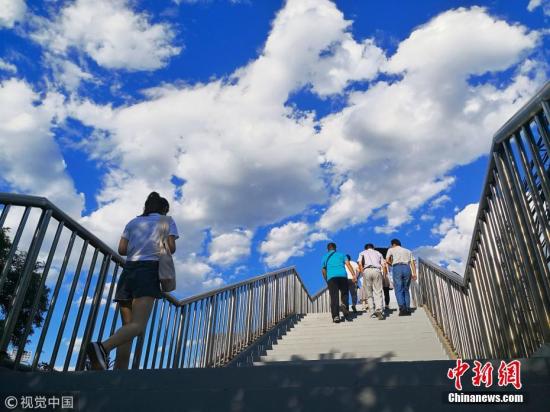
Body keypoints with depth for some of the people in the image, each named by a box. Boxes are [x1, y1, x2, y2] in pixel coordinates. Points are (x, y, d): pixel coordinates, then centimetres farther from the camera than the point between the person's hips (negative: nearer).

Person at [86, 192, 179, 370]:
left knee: (128, 326, 5)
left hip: (128, 270, 5)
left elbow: (122, 249, 12)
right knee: (138, 326, -17)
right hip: (149, 270, -5)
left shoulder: (133, 222, 24)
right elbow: (171, 248, 2)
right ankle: (102, 347, -43)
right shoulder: (167, 221, 15)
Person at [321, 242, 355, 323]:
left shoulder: (325, 257, 22)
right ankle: (344, 305, -16)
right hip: (342, 275, 0)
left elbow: (323, 271, 25)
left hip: (331, 277, 0)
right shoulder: (341, 254, 20)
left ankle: (336, 316, -13)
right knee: (344, 294, 13)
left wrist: (326, 280, 39)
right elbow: (348, 264, 5)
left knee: (334, 297, -3)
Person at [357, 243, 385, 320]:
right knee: (378, 292, -3)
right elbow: (383, 265, 15)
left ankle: (372, 312, 2)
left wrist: (362, 272, 8)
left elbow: (360, 263, 3)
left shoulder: (362, 253, 23)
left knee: (369, 293, 7)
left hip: (367, 271, -1)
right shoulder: (378, 253, 28)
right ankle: (378, 310, -24)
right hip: (377, 271, 1)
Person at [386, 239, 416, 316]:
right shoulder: (408, 251, 26)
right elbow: (412, 262, 12)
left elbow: (387, 260, 1)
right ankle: (408, 309, 3)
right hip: (407, 268, 3)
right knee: (406, 290, 10)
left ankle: (402, 308, -16)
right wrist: (414, 273, 3)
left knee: (398, 290, -4)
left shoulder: (391, 249, 17)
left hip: (397, 268, -3)